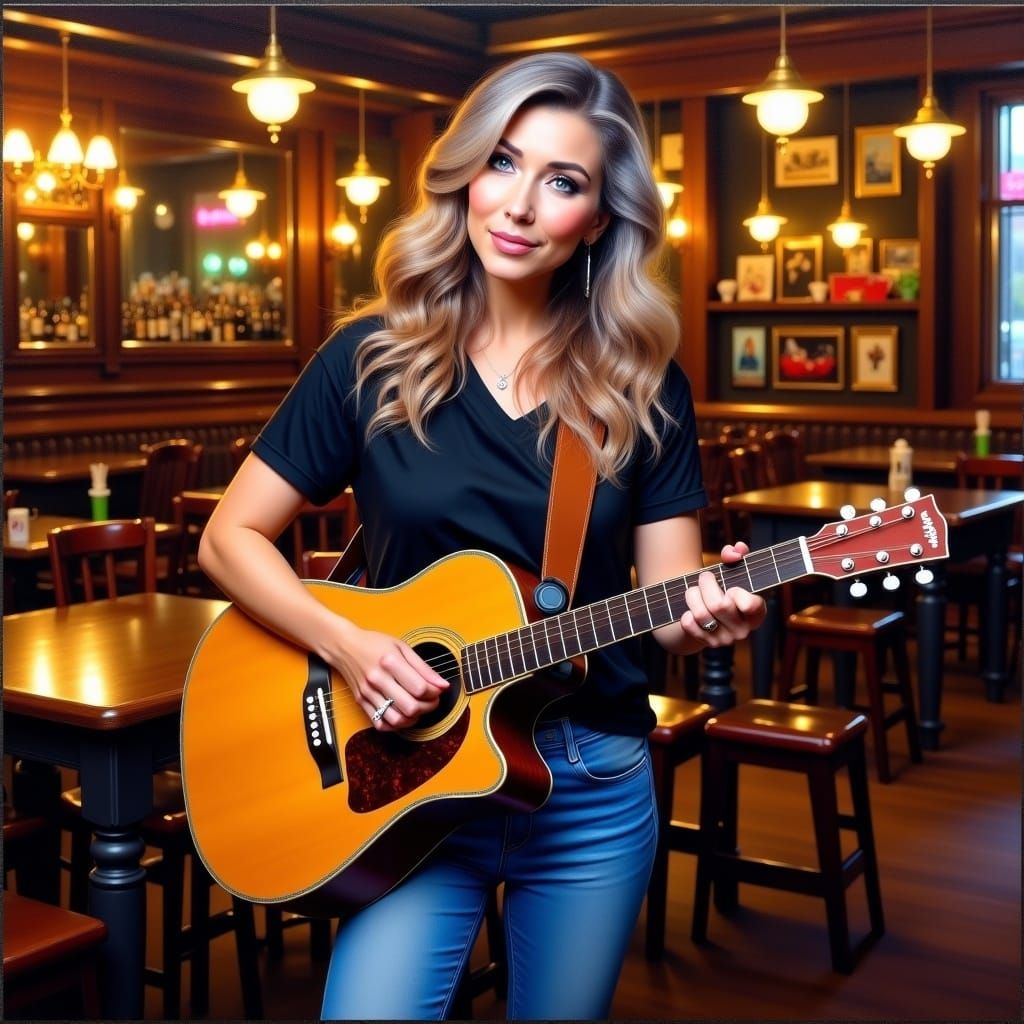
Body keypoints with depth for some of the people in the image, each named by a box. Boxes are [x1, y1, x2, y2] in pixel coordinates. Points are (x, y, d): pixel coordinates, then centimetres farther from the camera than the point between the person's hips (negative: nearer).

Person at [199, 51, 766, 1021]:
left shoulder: (644, 384, -2)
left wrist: (707, 617, -24)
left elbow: (666, 599, -1)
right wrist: (344, 643, -16)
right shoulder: (373, 357, -5)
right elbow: (230, 539, -1)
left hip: (594, 785, 2)